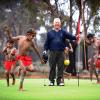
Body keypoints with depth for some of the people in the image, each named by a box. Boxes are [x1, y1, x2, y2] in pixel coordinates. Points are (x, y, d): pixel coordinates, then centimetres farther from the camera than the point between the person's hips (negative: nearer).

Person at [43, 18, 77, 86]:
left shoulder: (63, 32, 11)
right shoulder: (50, 33, 11)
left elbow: (70, 36, -5)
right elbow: (47, 43, 10)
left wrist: (75, 37, -24)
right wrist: (45, 50, -2)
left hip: (61, 52, 0)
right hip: (52, 52, 0)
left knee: (61, 67, -1)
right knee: (52, 67, 2)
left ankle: (60, 80, 5)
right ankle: (51, 80, 10)